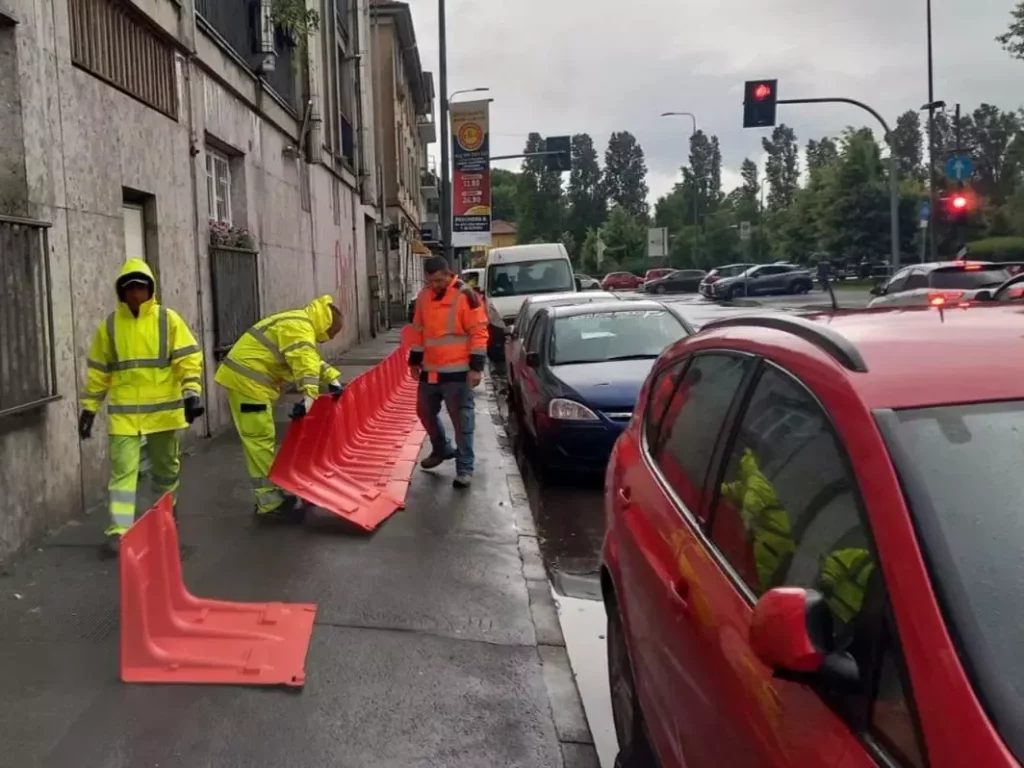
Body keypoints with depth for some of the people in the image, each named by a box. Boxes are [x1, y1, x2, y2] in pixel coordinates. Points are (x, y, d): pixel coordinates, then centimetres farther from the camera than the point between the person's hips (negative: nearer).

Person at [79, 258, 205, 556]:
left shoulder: (168, 319, -2)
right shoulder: (109, 325, 3)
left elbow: (188, 358, -7)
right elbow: (98, 370, 9)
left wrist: (192, 392, -20)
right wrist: (89, 407, 7)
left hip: (163, 409, 0)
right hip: (124, 413, 0)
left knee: (166, 465, 15)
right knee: (123, 470, -6)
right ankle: (119, 530, -5)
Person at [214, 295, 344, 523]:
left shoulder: (298, 325, 20)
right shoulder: (299, 326, -14)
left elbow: (312, 359, 26)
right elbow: (305, 360, -29)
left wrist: (332, 378, 12)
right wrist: (310, 394, -40)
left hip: (248, 381, 11)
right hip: (247, 382, -11)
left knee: (261, 440, 16)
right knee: (261, 440, -10)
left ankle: (269, 496, 25)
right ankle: (270, 505, -7)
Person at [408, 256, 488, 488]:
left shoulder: (465, 296, -12)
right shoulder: (424, 296, 8)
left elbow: (479, 333, -13)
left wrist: (476, 367, -16)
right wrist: (414, 361, 17)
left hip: (457, 371, -7)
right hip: (430, 370, 7)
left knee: (462, 420, -1)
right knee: (425, 412, 18)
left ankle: (465, 468, 7)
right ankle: (442, 449, 40)